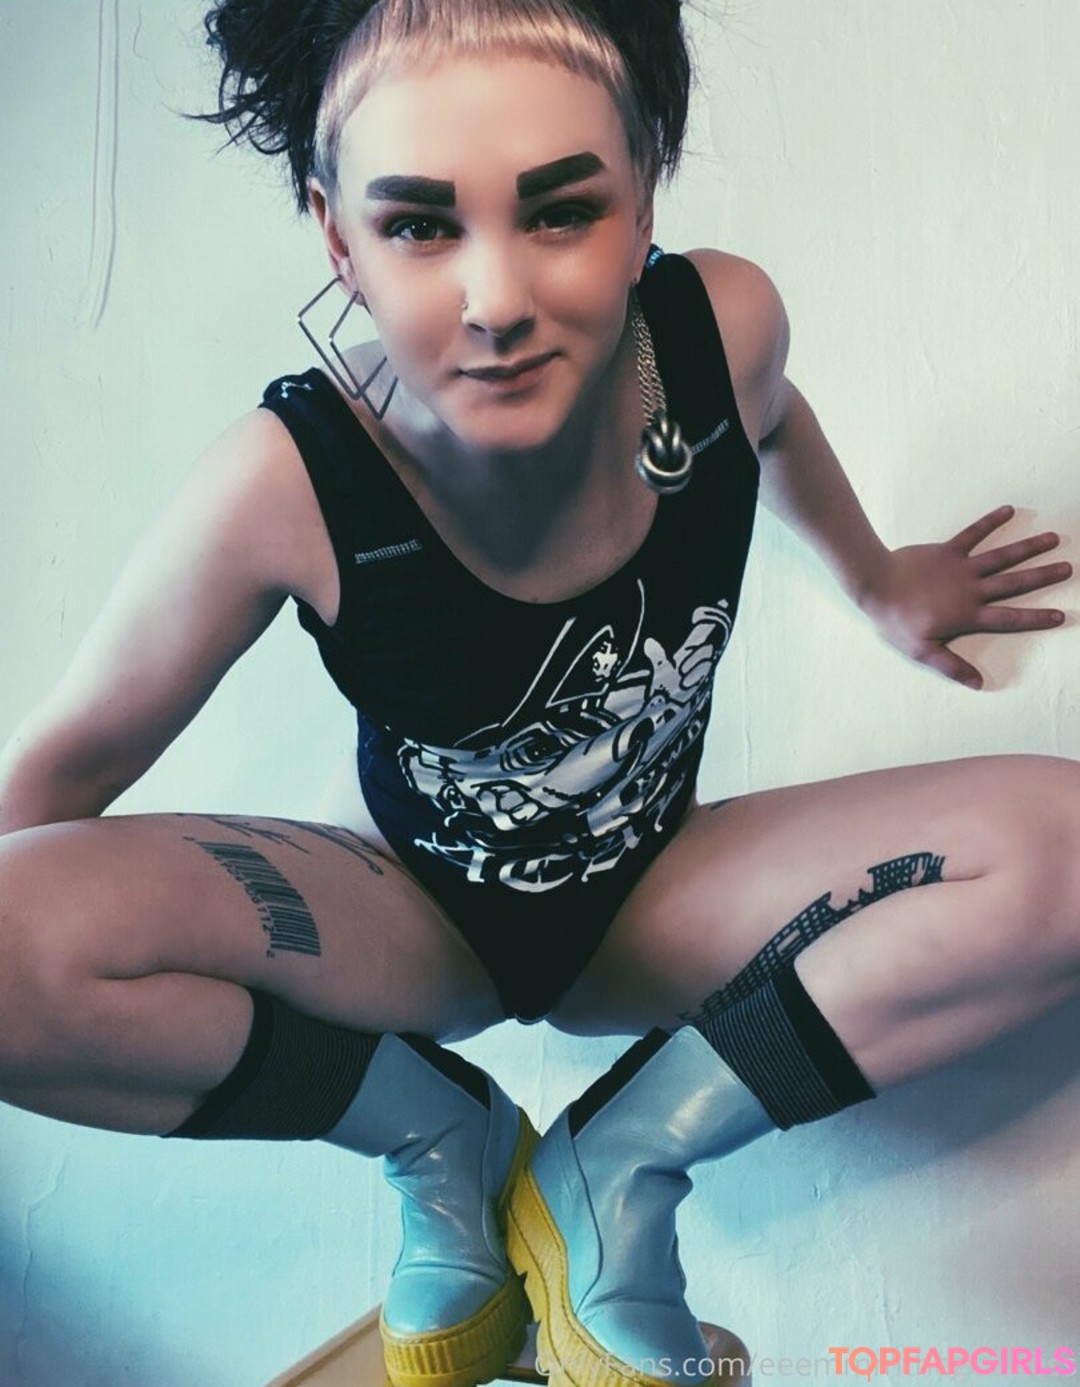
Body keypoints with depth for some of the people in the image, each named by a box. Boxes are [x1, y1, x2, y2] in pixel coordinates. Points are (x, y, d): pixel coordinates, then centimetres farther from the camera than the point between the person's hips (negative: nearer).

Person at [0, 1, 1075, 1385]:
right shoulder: (285, 480, -28)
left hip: (655, 902, 3)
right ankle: (445, 1135, -3)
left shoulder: (723, 323, -20)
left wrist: (881, 584, 23)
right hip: (421, 921, -2)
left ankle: (624, 1153, -10)